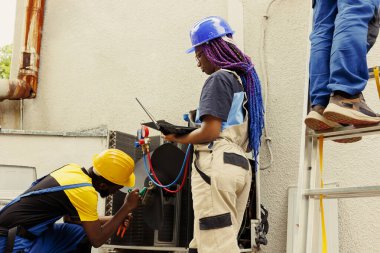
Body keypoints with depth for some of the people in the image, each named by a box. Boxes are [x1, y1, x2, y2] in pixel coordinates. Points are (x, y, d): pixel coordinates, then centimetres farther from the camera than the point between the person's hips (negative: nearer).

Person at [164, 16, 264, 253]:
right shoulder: (243, 79, 20)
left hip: (217, 164, -9)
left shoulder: (219, 78, -6)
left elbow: (211, 132, -14)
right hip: (241, 166, 10)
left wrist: (179, 138, 1)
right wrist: (200, 119, 19)